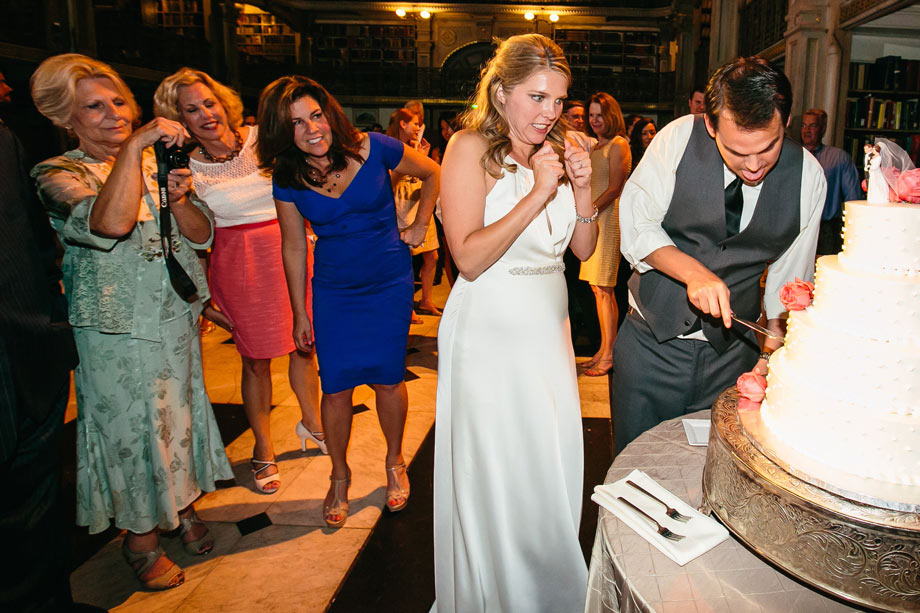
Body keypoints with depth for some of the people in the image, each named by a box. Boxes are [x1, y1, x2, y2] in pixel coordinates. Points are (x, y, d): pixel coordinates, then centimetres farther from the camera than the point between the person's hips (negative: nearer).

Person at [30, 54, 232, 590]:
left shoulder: (157, 163, 7)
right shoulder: (59, 175, -10)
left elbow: (203, 234, 3)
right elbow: (109, 223, -31)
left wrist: (178, 200, -17)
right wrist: (135, 145, -30)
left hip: (177, 319, 5)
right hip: (118, 331, -5)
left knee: (180, 412, 16)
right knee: (131, 425, 7)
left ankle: (183, 505, 38)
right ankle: (141, 535, 28)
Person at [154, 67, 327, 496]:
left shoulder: (263, 139, 0)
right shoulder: (186, 169, -1)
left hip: (291, 251, 2)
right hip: (238, 265, -1)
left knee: (303, 345, 12)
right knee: (256, 360, 5)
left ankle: (311, 424, 37)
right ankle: (263, 449, 25)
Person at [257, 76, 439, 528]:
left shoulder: (374, 149, -13)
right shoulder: (288, 177, -6)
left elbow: (432, 173, 4)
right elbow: (293, 246, 3)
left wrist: (420, 225, 2)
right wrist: (300, 313, 6)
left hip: (389, 283, -1)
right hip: (333, 291, 2)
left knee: (387, 380, 5)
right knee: (336, 387, 3)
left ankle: (395, 462, 31)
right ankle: (339, 475, 27)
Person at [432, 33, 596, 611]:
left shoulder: (560, 149, 7)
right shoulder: (471, 148, -10)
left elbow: (584, 249, 9)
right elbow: (470, 257, -19)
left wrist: (583, 187, -7)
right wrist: (539, 192, -21)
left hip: (549, 329, 6)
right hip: (490, 334, -6)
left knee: (554, 467, 16)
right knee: (495, 475, 6)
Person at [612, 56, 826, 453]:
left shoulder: (807, 177, -6)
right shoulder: (679, 138, -13)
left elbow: (790, 276, 3)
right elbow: (635, 226, -10)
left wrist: (773, 351, -1)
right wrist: (692, 271, -24)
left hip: (732, 352, 2)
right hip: (652, 338, -1)